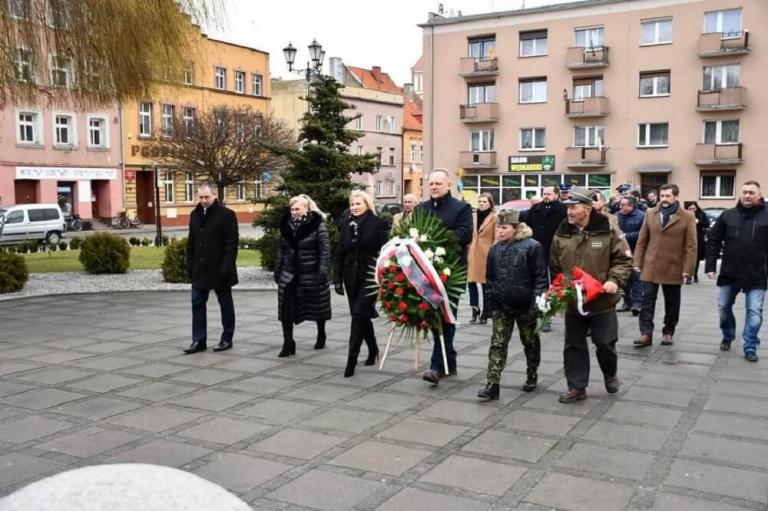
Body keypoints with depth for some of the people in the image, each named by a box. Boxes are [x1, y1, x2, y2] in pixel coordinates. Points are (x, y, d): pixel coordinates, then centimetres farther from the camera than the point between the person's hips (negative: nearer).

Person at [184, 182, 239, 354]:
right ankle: (199, 340, 10)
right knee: (197, 303, 4)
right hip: (200, 269, 6)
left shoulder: (226, 214, -10)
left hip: (219, 269, -6)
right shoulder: (195, 214, 9)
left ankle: (227, 339, 17)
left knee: (225, 304, 7)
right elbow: (191, 242, 14)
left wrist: (226, 267, -20)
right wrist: (190, 265, 8)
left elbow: (231, 243, -14)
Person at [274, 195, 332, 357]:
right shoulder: (286, 225, 6)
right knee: (286, 308, -6)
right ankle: (288, 344, 0)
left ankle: (321, 336, 35)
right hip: (289, 274, 4)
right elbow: (281, 249, 13)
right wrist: (277, 270, 10)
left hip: (311, 274, -4)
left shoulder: (317, 224, -10)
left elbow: (325, 250, -12)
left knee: (317, 306, 12)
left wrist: (323, 271, -18)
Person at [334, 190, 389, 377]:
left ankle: (352, 360, -8)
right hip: (352, 277, 5)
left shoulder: (377, 224, -5)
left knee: (359, 315, -10)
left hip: (370, 276, -5)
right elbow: (339, 253, 10)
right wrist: (337, 278, 6)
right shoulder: (345, 224, 8)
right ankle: (373, 350, 30)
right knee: (362, 316, 12)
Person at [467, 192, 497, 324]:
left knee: (486, 284, 2)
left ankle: (485, 314, 10)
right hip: (473, 253, 5)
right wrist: (469, 248, 9)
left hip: (487, 254, -5)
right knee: (471, 281, 0)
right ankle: (475, 310, 12)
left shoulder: (494, 217, -4)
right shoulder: (474, 216, 13)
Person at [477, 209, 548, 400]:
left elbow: (540, 277, -11)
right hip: (501, 306, 4)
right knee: (497, 344, -3)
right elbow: (490, 278, 14)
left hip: (525, 305, -4)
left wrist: (537, 302, -14)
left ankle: (532, 376, 33)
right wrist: (490, 300, 10)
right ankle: (492, 384, -5)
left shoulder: (532, 246, -11)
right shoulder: (495, 249, 6)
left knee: (530, 342, 14)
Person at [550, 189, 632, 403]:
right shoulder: (561, 234, 0)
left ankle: (611, 375, 36)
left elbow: (623, 260, -5)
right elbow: (555, 267, 11)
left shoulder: (608, 231, -10)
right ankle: (577, 387, 20)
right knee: (574, 345, 8)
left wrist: (614, 280, -20)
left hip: (602, 302, -3)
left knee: (605, 343, 7)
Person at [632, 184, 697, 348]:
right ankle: (646, 334, 1)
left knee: (671, 303, 10)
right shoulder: (650, 214, 5)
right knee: (647, 301, -2)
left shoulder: (687, 217, -4)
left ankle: (668, 332, 23)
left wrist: (688, 268, -11)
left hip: (673, 269, -2)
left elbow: (691, 246, -6)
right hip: (650, 267, 2)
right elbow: (642, 240, 7)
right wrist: (638, 262, 2)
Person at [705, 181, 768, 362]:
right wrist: (710, 266, -3)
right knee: (724, 308, 13)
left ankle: (750, 348, 8)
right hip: (729, 273, 3)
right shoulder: (728, 215, 2)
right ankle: (727, 336, 36)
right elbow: (713, 240, 4)